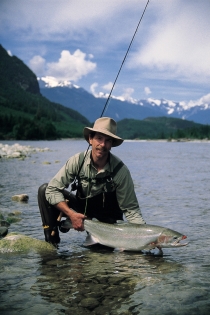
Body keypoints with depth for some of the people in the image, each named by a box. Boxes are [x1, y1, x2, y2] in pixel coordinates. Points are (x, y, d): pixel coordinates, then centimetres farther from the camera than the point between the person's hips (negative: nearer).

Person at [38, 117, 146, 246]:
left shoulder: (121, 170, -25)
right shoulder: (78, 161, -22)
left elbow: (131, 209, -19)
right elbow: (52, 189, -21)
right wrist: (71, 214, -33)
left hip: (107, 215, -1)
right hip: (82, 204, 1)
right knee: (44, 190, -17)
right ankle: (52, 239, -6)